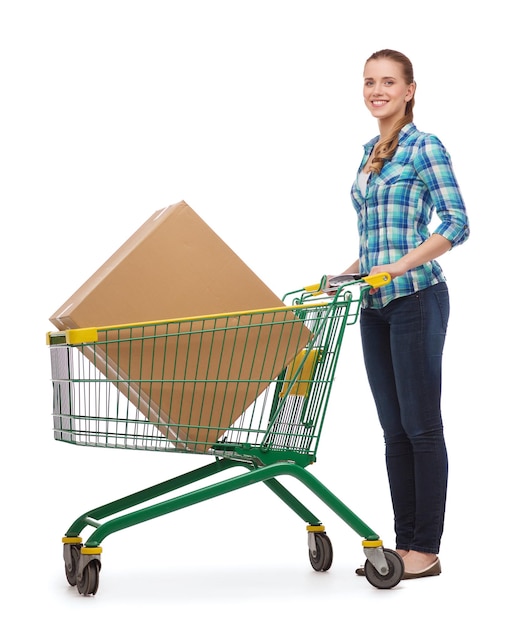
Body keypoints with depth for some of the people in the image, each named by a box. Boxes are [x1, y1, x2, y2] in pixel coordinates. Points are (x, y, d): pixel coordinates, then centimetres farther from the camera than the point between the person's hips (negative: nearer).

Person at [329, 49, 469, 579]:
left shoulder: (423, 147, -6)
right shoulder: (370, 153, 17)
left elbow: (456, 223, -13)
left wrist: (401, 265, -21)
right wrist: (346, 275, 14)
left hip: (415, 299, -8)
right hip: (375, 304, 8)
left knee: (421, 425, -3)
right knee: (393, 428, 9)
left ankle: (426, 550, 5)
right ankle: (403, 543, 17)